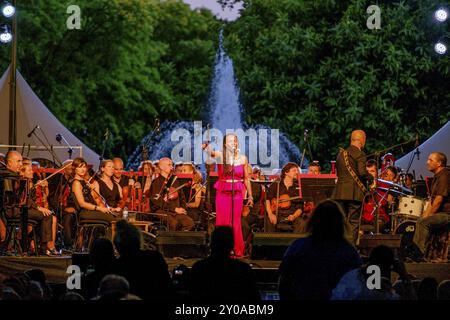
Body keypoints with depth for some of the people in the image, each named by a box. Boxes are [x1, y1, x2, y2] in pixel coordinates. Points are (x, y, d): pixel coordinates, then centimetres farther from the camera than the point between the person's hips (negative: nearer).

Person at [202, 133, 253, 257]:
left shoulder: (242, 158, 4)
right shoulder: (220, 156, -3)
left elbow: (246, 178, 10)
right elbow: (211, 153, -26)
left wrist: (250, 196, 13)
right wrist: (206, 148, -49)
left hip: (237, 193, 1)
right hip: (222, 192, -1)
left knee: (235, 223, 2)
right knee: (222, 221, 0)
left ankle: (237, 250, 11)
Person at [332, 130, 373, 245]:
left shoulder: (341, 153, 14)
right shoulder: (359, 154, -9)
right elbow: (362, 172, -19)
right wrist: (371, 179, -2)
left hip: (340, 192, 6)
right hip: (355, 192, -6)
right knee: (353, 222, -3)